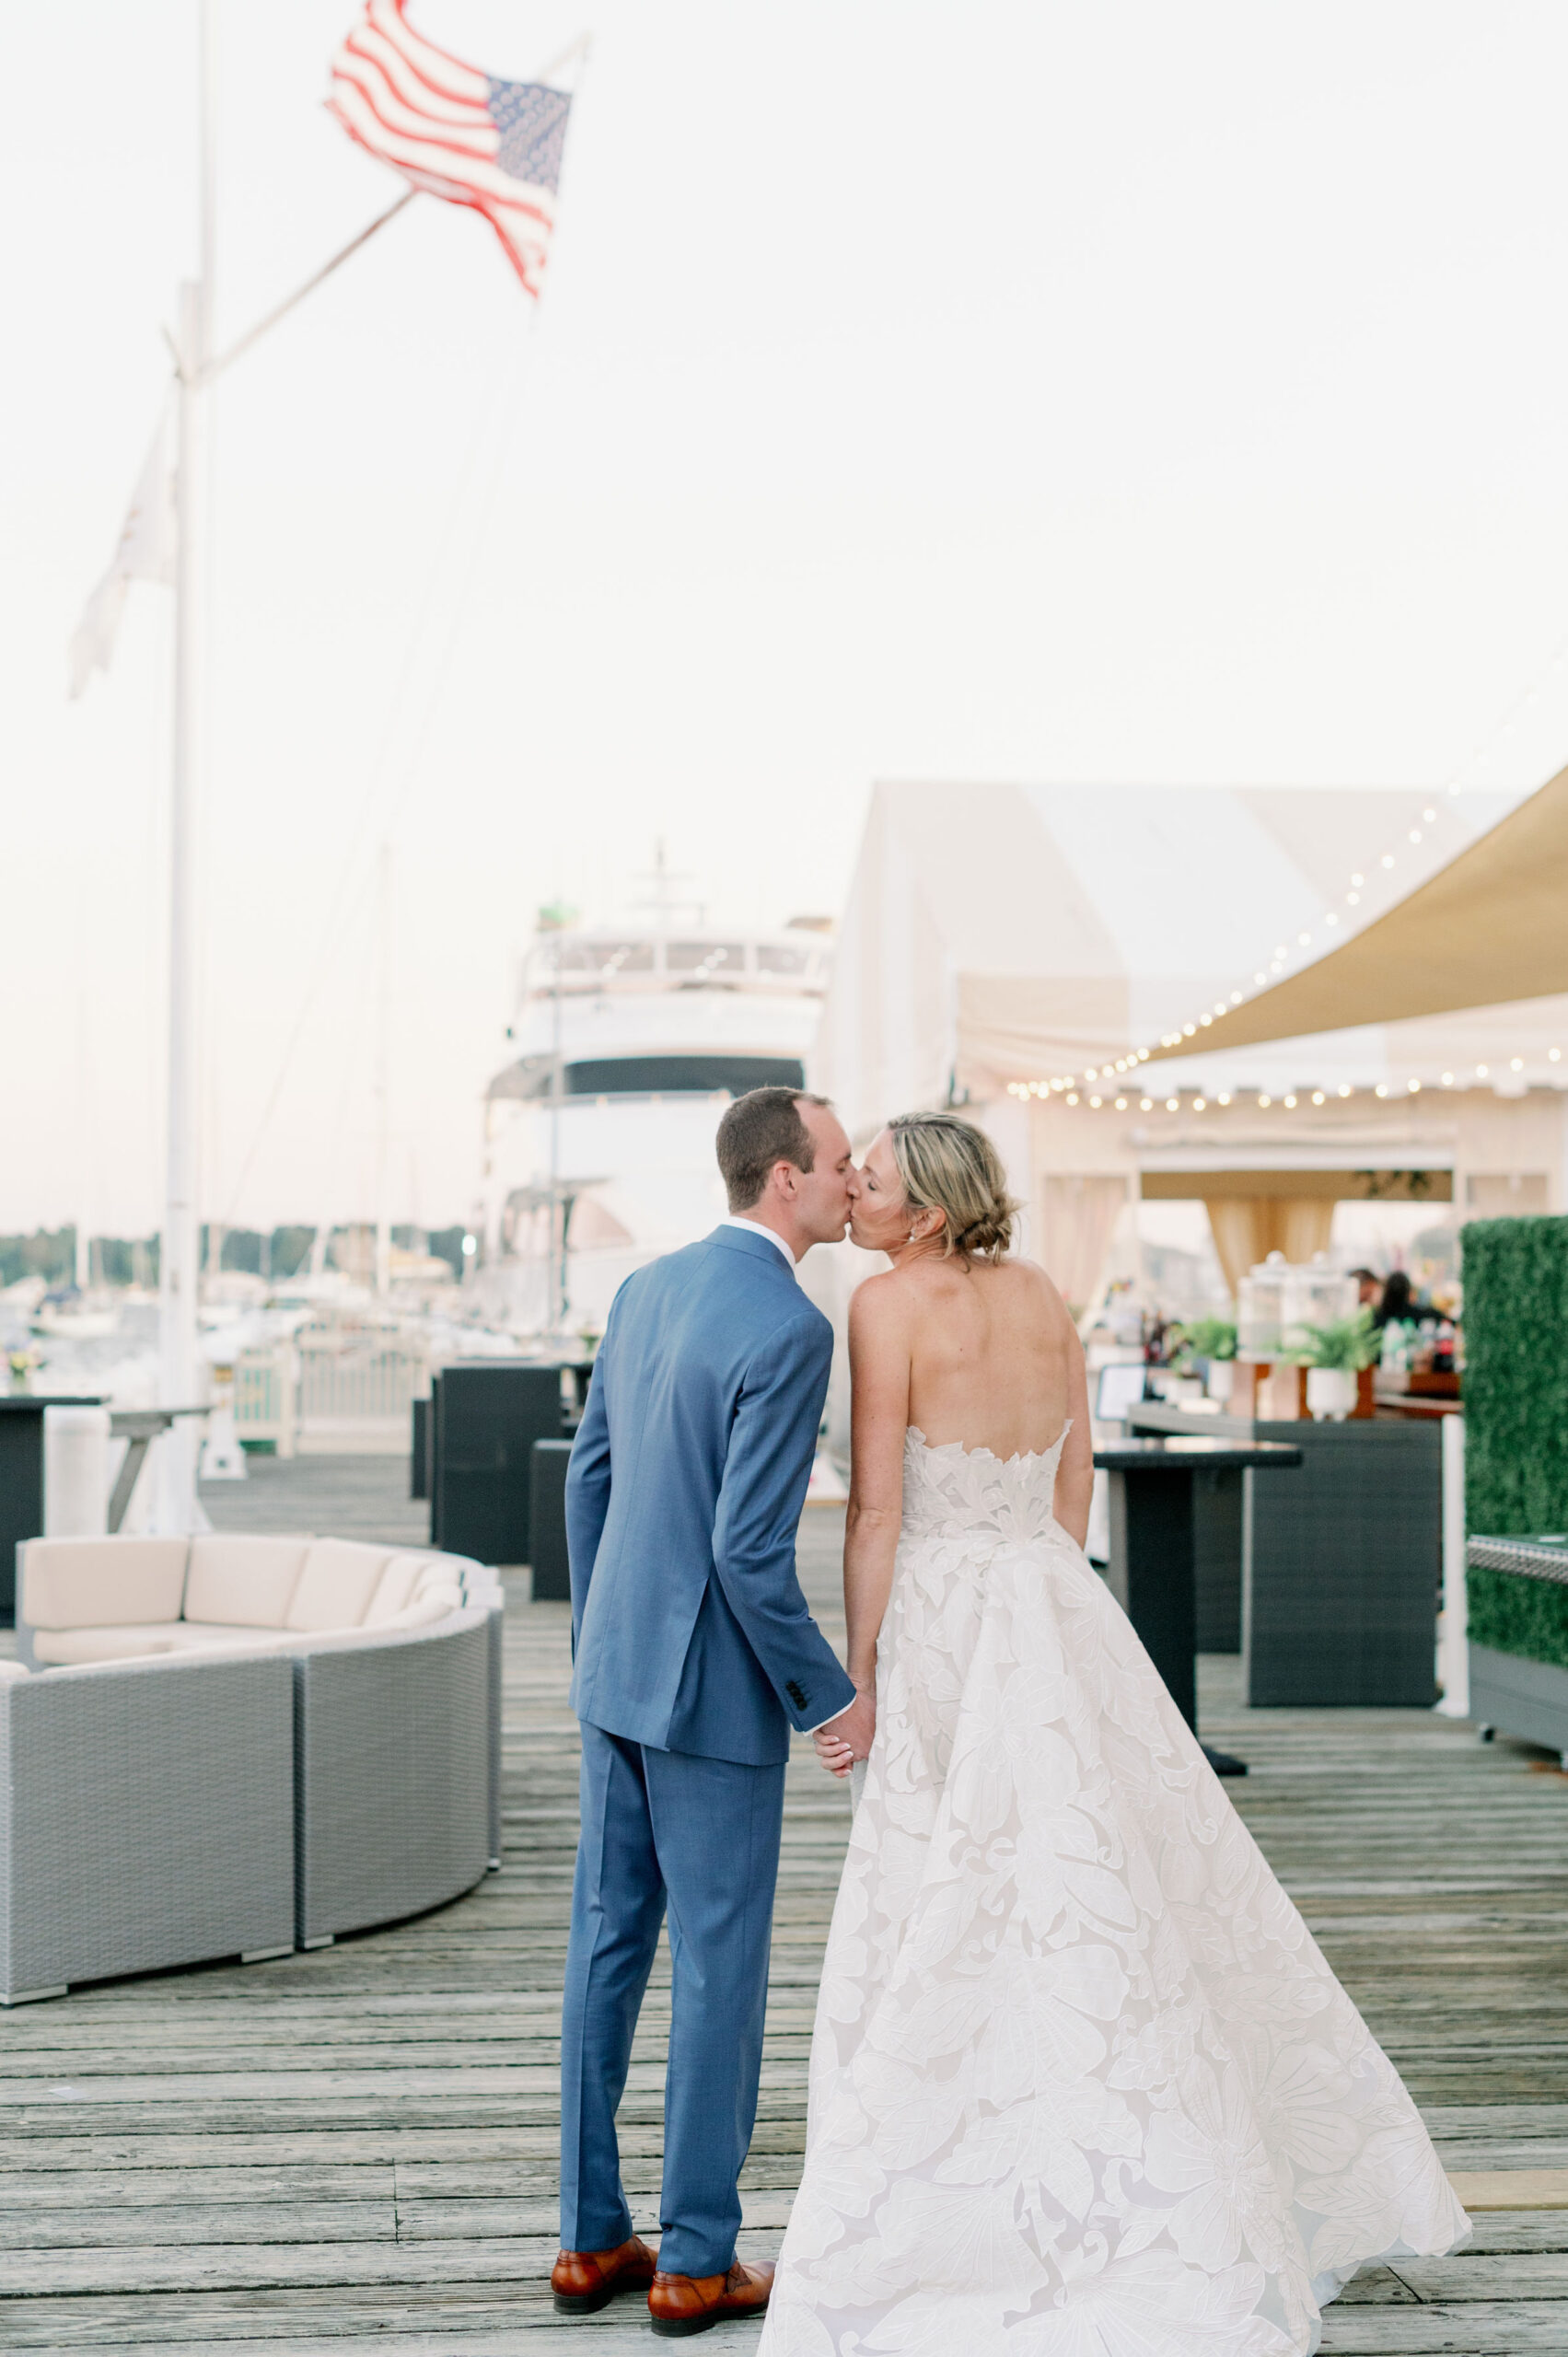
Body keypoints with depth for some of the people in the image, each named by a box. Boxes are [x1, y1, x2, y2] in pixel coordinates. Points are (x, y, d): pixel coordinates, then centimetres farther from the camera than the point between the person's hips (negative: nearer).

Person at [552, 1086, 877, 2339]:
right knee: (720, 1966, 4)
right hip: (717, 1686, -8)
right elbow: (749, 1552, -23)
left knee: (608, 1944, 13)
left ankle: (592, 2238, 23)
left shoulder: (647, 1290, 6)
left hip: (615, 1667, 8)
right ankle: (698, 2260, 15)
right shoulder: (791, 1329, -20)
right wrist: (833, 1696, -12)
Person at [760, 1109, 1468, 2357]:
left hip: (944, 1623, -7)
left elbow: (877, 1506, -14)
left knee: (948, 1933, 2)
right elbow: (1076, 1479, 11)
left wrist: (856, 1670, -7)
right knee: (1128, 1884, 17)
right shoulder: (1043, 1294, 6)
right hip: (1061, 1610, 7)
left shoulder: (888, 1304, -13)